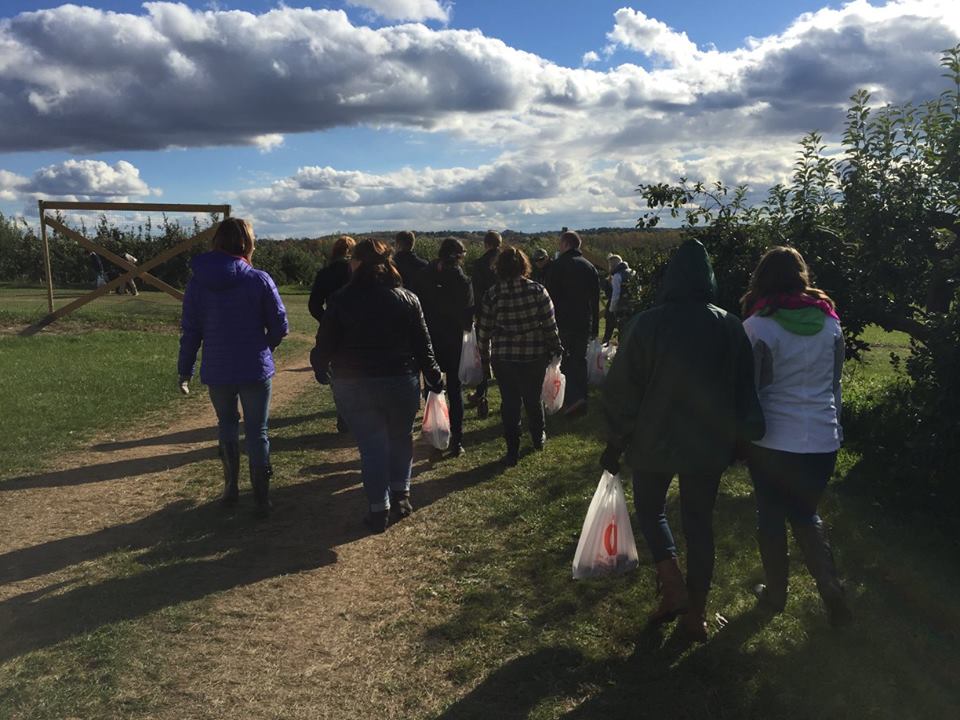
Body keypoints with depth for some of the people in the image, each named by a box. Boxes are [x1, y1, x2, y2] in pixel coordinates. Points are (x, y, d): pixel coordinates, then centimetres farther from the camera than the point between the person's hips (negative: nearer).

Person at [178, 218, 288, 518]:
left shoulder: (197, 281, -4)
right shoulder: (259, 279, -11)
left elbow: (190, 329, -1)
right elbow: (280, 325, -7)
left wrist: (185, 369, 8)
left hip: (216, 370, 2)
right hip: (255, 370, -2)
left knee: (227, 425, 23)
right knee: (257, 432, 7)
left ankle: (231, 487, 27)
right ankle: (261, 499, 9)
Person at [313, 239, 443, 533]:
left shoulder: (341, 300, -7)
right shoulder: (407, 299, -2)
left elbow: (326, 343, -3)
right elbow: (423, 344, -1)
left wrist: (321, 371, 16)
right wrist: (434, 379, 10)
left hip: (354, 386, -1)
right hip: (401, 382, 1)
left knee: (371, 444, 7)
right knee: (401, 437, 20)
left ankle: (379, 509, 9)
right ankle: (401, 496, 17)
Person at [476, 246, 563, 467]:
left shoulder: (492, 295, -7)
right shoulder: (537, 290, -9)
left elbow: (484, 331, -2)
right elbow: (550, 324, -7)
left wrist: (485, 359, 8)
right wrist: (555, 348, 7)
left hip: (504, 358, 0)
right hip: (535, 356, 1)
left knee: (510, 403, 9)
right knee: (533, 399, 20)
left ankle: (512, 452, 12)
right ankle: (538, 438, 40)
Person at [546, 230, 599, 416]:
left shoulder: (559, 265, -7)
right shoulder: (590, 267, 11)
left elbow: (551, 295, -10)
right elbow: (596, 299, 14)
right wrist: (595, 327, 18)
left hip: (564, 322, -5)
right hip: (585, 323, 5)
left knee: (564, 359, 0)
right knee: (580, 360, 13)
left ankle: (573, 398, -16)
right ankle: (582, 401, 15)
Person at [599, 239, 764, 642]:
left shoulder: (648, 324, -15)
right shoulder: (730, 328, -6)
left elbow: (621, 388, -11)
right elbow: (744, 391, 1)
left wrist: (615, 442, 0)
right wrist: (741, 434, 14)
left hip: (655, 442, -2)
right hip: (709, 444, 3)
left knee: (650, 508, 21)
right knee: (699, 521, 15)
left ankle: (673, 587, 4)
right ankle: (695, 615, 23)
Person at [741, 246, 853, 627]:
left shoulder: (758, 326, -13)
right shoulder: (829, 322, 2)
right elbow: (834, 383, 12)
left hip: (774, 440, -4)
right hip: (823, 439, 4)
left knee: (771, 516, 14)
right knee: (806, 513, 22)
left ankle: (776, 592, 26)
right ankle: (830, 585, 6)